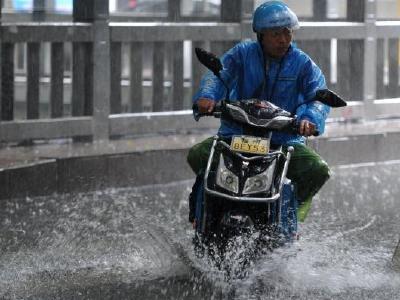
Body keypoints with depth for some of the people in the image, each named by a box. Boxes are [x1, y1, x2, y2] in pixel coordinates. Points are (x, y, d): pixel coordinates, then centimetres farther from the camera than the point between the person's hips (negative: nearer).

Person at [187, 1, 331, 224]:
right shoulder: (242, 53, 2)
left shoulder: (303, 63, 2)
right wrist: (207, 96, -36)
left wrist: (310, 118, -34)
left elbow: (319, 95, -10)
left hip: (285, 139, 0)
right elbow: (218, 74, -12)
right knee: (198, 155, -22)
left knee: (318, 170, -23)